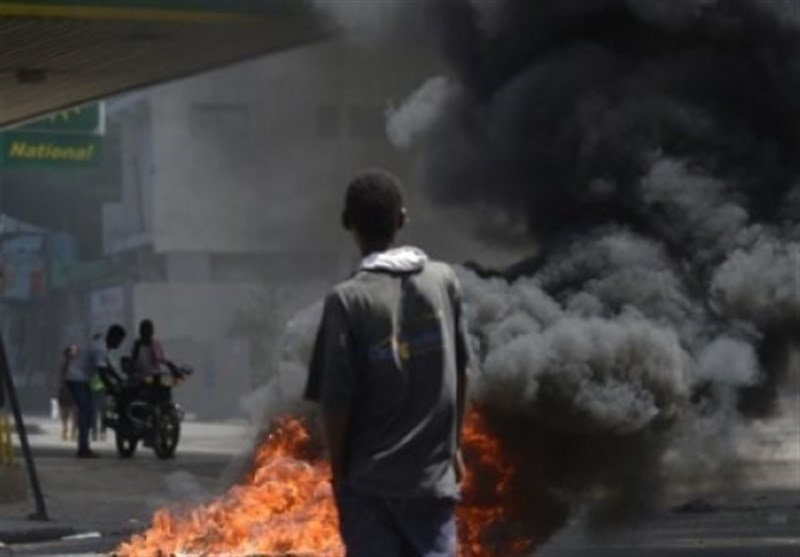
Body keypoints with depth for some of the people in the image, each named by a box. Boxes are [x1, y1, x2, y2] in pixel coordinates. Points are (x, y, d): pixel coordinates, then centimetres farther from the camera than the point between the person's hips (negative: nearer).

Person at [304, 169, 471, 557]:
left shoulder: (349, 300, -13)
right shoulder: (443, 281, -1)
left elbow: (337, 399, -11)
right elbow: (461, 372, 6)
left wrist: (339, 472, 1)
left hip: (370, 481, -3)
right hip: (433, 474, 3)